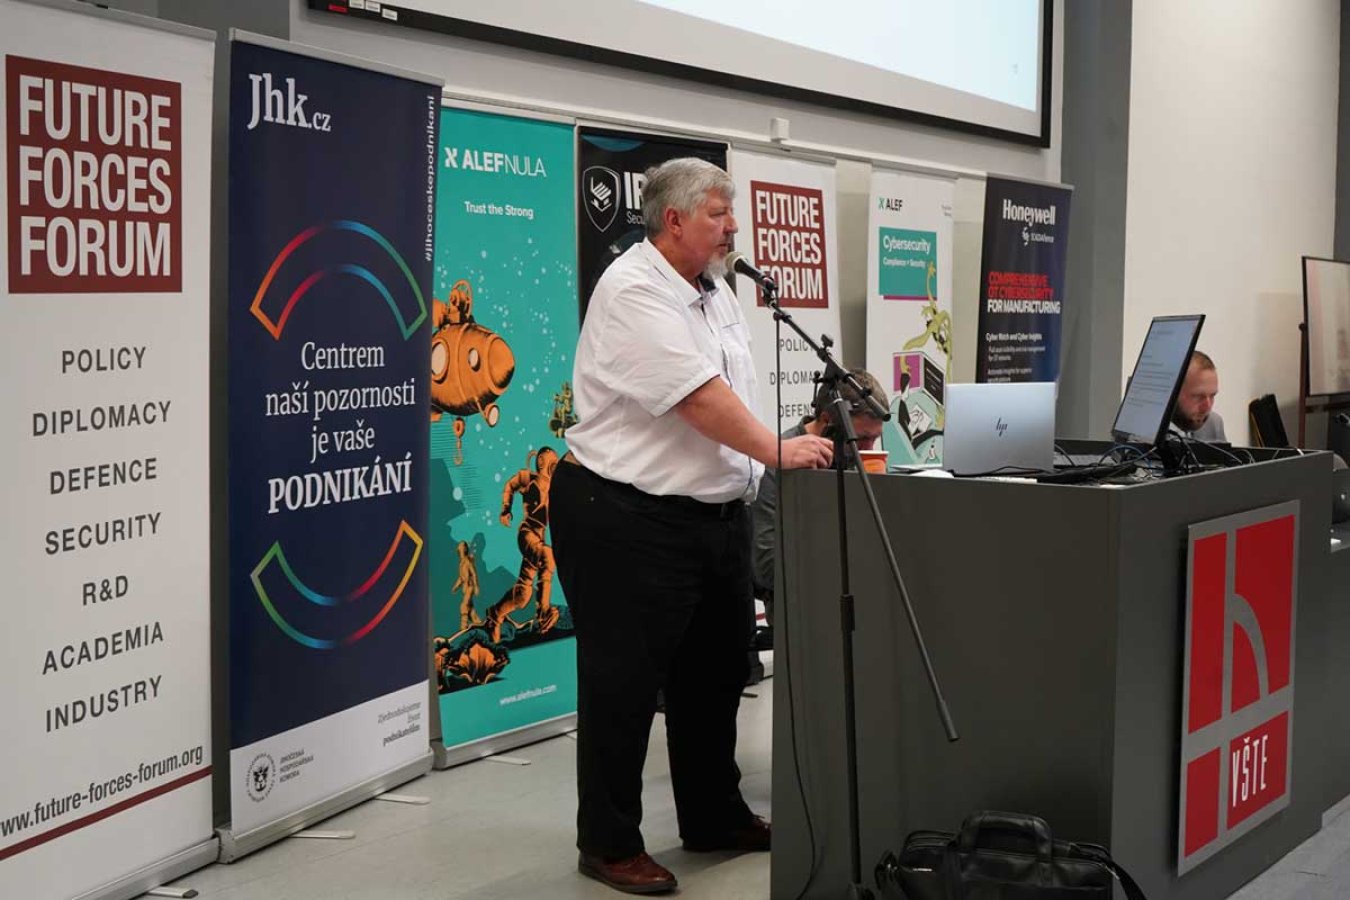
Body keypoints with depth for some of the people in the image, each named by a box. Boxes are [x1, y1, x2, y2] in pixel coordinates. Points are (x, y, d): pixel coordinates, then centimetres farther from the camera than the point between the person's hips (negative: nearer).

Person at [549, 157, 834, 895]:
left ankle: (715, 819, 31)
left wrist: (752, 474, 8)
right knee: (624, 683, 1)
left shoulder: (713, 292, 12)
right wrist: (778, 453, -19)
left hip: (715, 514, 9)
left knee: (714, 672, 17)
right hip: (626, 519, -9)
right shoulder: (634, 294, -17)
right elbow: (700, 398, -23)